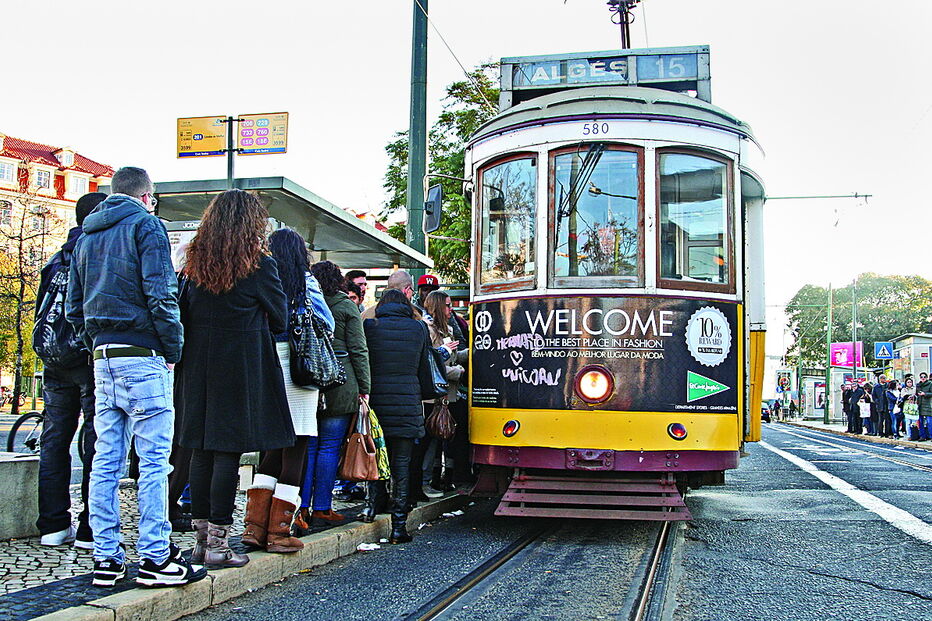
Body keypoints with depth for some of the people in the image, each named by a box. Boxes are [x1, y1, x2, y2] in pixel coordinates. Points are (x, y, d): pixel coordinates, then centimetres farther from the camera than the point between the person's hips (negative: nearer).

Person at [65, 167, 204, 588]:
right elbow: (160, 292, -13)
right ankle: (155, 559, -2)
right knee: (154, 459, -4)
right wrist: (173, 349, -6)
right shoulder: (145, 225, -3)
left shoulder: (87, 235, 19)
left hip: (103, 359, 7)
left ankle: (106, 559, 11)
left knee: (106, 460, 8)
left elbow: (73, 305, 19)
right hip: (143, 356, -7)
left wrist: (96, 343, 19)